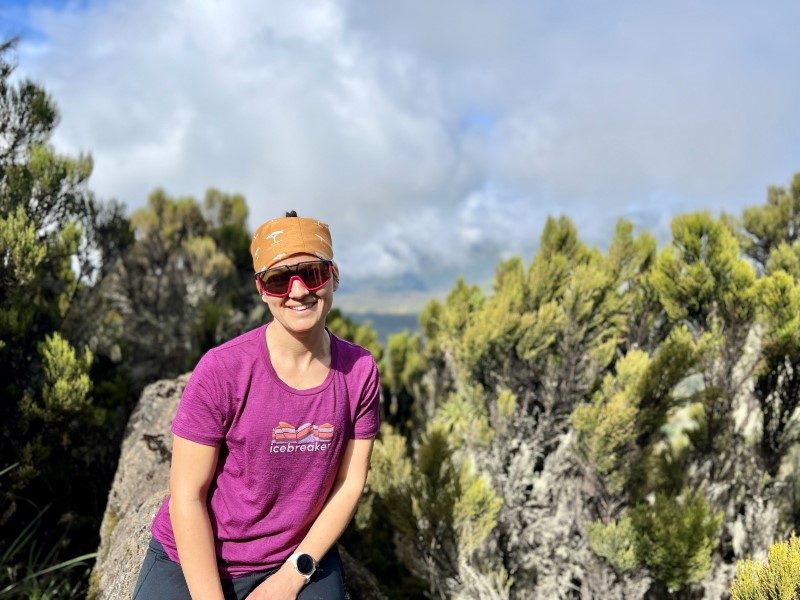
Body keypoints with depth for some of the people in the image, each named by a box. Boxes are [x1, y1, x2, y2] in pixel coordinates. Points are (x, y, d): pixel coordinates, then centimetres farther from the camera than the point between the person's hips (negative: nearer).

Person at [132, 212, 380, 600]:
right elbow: (186, 495, -14)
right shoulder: (222, 369, -19)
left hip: (301, 556, 3)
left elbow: (350, 484, -3)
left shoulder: (359, 371, -9)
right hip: (196, 563, -2)